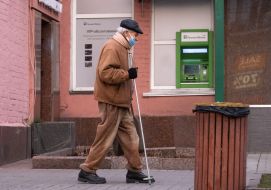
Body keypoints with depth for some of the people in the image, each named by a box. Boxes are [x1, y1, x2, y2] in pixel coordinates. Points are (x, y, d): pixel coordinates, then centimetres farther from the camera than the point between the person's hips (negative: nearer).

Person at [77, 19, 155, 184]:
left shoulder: (121, 48, 18)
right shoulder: (112, 47, -14)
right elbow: (105, 73, -24)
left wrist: (128, 74, 10)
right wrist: (127, 74, -21)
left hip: (121, 102, 10)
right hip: (111, 102, -10)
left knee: (130, 137, 9)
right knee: (105, 138, -5)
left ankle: (134, 171, 13)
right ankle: (88, 171, 3)